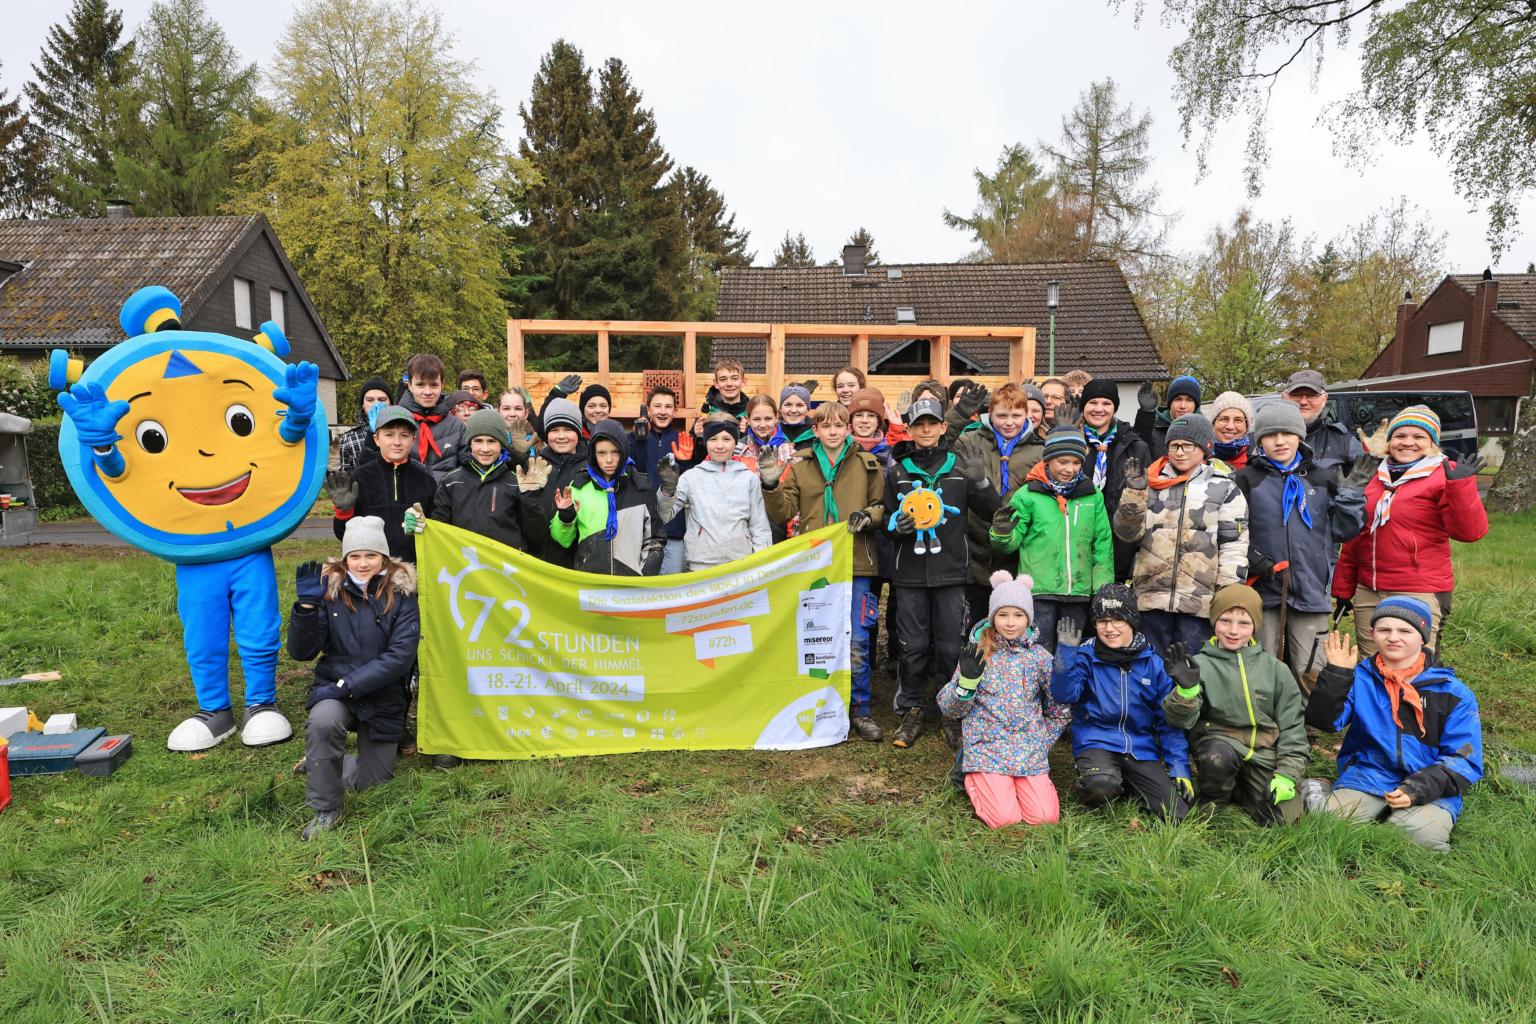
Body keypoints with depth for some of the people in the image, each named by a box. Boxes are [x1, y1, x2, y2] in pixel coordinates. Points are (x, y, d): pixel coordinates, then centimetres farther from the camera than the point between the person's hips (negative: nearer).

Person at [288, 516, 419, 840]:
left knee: (370, 781, 9)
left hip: (383, 696, 1)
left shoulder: (401, 593, -10)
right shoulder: (330, 588, -7)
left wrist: (348, 685, -24)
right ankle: (325, 809, -12)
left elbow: (400, 656, -18)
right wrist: (307, 604, -24)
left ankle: (321, 763, 43)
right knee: (323, 720, -36)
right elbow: (300, 652, -10)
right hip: (334, 687, -1)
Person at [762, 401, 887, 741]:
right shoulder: (800, 467, 9)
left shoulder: (868, 465, 7)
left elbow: (883, 506, 10)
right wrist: (771, 484, -13)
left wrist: (868, 515, -11)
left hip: (856, 563, -1)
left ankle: (859, 711, 15)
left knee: (856, 642, -1)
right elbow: (783, 512, 3)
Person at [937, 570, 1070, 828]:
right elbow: (949, 709, -1)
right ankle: (975, 782, 13)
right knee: (1005, 819, -17)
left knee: (1045, 817, -13)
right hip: (987, 748, -2)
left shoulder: (1039, 657, 2)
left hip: (1031, 753, 2)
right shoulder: (977, 654, -2)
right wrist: (967, 682, -18)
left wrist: (1041, 744, 2)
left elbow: (1060, 711, 11)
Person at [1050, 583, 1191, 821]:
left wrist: (1179, 767, 2)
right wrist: (1066, 652, -26)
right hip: (1096, 741, -3)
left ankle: (1129, 783, 17)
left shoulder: (1153, 664, 4)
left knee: (1176, 814, -11)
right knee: (1102, 786, -35)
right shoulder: (1085, 656, -2)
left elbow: (1168, 720, 8)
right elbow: (1063, 695, -16)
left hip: (1141, 748, 3)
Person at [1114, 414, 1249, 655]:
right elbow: (1127, 533, 2)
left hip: (1200, 601, -2)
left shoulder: (1224, 488, 5)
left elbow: (1234, 545, 1)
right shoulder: (1151, 483, 10)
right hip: (1152, 596, 2)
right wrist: (1134, 493, -13)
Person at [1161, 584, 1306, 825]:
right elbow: (1182, 720, -12)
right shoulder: (1201, 665, -3)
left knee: (1283, 819, -14)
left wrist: (1287, 774, -1)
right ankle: (1214, 801, -4)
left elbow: (1292, 726, 9)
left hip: (1265, 752, 3)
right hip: (1218, 740, -3)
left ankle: (1241, 790, 17)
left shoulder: (1275, 669, 7)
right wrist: (1186, 690, -33)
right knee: (1217, 757, -36)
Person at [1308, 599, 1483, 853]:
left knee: (1422, 834, -29)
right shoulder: (1360, 677, 5)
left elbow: (1463, 759, -1)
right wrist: (1336, 675, -17)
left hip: (1430, 786, 0)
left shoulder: (1453, 693, 3)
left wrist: (1417, 790, -16)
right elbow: (1323, 720, -5)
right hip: (1365, 777, 0)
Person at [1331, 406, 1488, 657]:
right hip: (1367, 593, 5)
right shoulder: (1375, 477, 12)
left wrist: (1461, 485, -27)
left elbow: (1470, 532, -16)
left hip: (1420, 594, -5)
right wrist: (1343, 587, 15)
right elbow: (1354, 537, 15)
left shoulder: (1444, 476, -4)